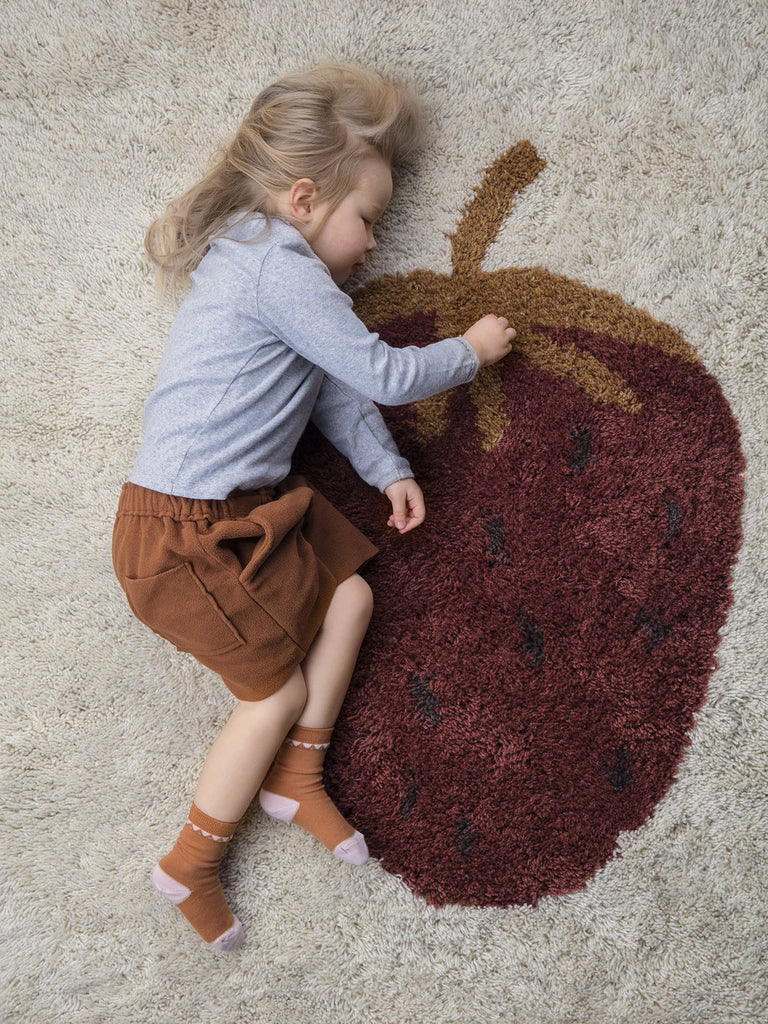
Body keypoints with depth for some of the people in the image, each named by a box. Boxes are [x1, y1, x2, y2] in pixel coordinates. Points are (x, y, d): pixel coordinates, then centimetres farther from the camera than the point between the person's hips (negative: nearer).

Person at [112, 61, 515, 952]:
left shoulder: (265, 262, 14)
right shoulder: (277, 266, -20)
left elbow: (336, 390, 16)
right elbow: (382, 376, -18)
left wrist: (386, 470, 11)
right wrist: (469, 351, -1)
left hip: (249, 506, 10)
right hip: (183, 531, -10)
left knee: (349, 594, 8)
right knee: (281, 689, 1)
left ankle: (295, 778, 23)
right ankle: (190, 866, 21)